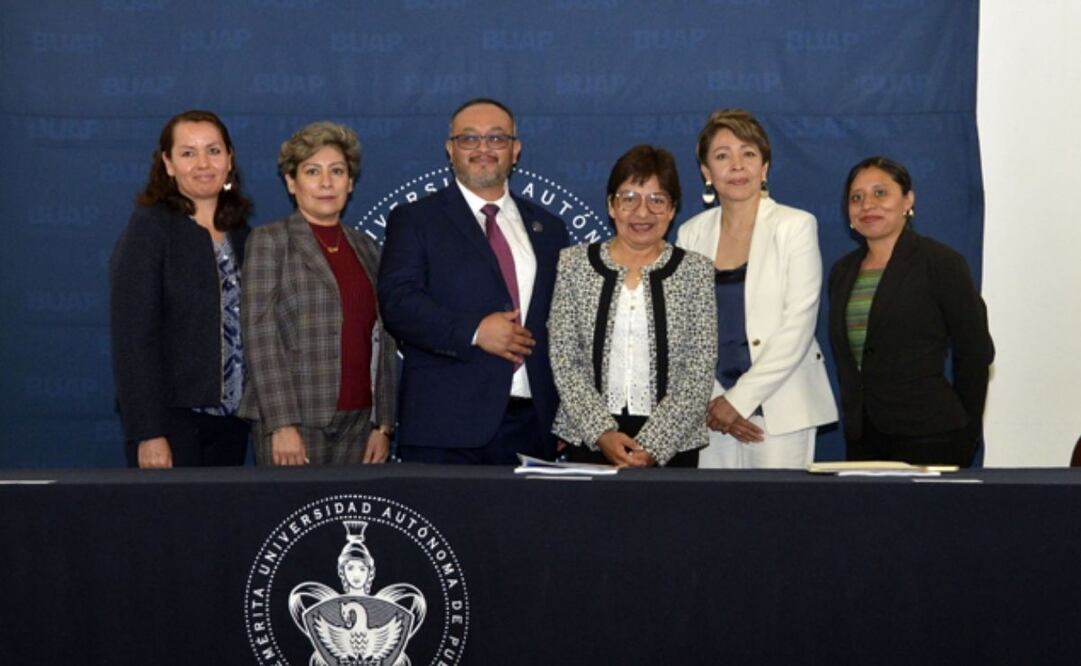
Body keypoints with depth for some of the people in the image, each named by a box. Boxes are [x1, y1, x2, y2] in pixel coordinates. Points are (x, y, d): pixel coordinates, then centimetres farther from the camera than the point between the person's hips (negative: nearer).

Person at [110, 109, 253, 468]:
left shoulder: (239, 232, 11)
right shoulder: (149, 228, -6)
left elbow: (246, 328, 13)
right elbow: (133, 336, -12)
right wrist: (148, 433, -17)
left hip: (231, 417, 5)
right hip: (173, 417, -5)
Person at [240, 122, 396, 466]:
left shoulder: (365, 248, 15)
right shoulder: (269, 242, 1)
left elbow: (382, 342, 14)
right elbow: (260, 337, -7)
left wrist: (384, 424, 7)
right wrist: (282, 425, -15)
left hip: (358, 422, 4)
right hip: (296, 424, -4)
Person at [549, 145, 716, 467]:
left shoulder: (695, 270, 1)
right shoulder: (573, 263, 3)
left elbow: (700, 371, -4)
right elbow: (564, 359, -1)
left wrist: (652, 445, -13)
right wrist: (602, 432, -12)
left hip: (672, 444, 0)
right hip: (589, 438, 1)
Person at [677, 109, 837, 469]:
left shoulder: (795, 226, 0)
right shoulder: (691, 233, 9)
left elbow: (797, 330, -7)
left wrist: (738, 399, -10)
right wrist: (708, 402, -5)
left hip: (779, 408, -3)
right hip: (712, 412, 3)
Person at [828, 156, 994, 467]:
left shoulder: (941, 263, -4)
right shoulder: (843, 271, 14)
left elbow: (975, 353, -2)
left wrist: (965, 435, 2)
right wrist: (854, 421, 14)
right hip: (862, 437, 5)